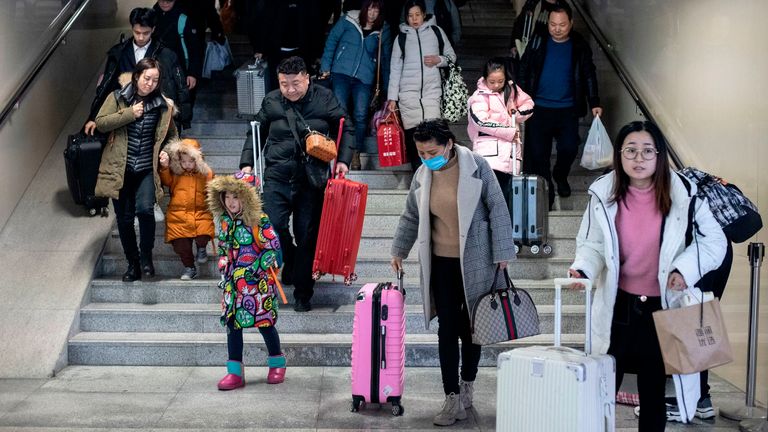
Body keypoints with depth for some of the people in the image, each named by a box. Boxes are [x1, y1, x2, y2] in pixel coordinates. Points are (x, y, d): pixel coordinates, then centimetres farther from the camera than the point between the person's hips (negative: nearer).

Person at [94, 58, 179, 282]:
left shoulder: (163, 104, 3)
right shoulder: (117, 98, 0)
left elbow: (171, 135, 15)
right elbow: (100, 123, -9)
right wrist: (129, 114, -16)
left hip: (147, 169, 0)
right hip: (120, 169, 1)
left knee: (145, 209, -23)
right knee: (124, 219, 6)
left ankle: (146, 255, 1)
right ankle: (133, 264, 24)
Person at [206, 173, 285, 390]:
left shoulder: (259, 220, -11)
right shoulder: (224, 221, 7)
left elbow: (273, 247, -11)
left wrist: (257, 266, -16)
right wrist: (224, 265, 8)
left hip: (258, 281, -6)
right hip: (233, 282, 6)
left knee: (264, 322, 0)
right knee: (232, 323, 4)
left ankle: (277, 363, 22)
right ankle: (235, 372, 10)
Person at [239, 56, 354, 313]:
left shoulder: (324, 98, 2)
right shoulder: (271, 101, 7)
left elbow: (345, 130, 9)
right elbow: (255, 133, 18)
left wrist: (343, 160, -3)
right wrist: (247, 163, 8)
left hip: (312, 178, -1)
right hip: (277, 176, 2)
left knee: (307, 235, 2)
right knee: (271, 226, -11)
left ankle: (303, 294, 14)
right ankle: (291, 264, 19)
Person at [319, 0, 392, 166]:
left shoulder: (383, 31, 5)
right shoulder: (348, 20, 0)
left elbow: (386, 58, 13)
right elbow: (331, 41, 5)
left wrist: (386, 85, 11)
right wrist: (325, 67, 0)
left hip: (364, 78, 1)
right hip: (341, 73, -1)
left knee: (361, 116, -1)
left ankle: (357, 153, 10)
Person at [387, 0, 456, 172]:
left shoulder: (436, 31, 9)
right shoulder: (401, 37, 10)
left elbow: (451, 56, 15)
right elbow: (395, 69, 10)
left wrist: (439, 60, -7)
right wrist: (392, 98, 5)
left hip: (432, 91, -1)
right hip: (408, 93, 1)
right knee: (411, 137, 0)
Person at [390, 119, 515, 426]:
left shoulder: (476, 166, -10)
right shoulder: (422, 175, 2)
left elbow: (497, 209, -6)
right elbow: (411, 217, 16)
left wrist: (502, 252, -7)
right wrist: (399, 250, 21)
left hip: (475, 262, -3)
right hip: (441, 263, 3)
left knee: (470, 326, 9)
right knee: (447, 329, 0)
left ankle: (467, 384, 29)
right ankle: (453, 398, 4)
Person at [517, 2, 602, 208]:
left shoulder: (580, 46, 0)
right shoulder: (538, 43, -2)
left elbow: (589, 76, 6)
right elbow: (524, 71, 3)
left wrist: (594, 103, -2)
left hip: (568, 108, 0)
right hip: (539, 108, 0)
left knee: (569, 148, -4)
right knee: (538, 152, -2)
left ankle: (560, 177, 28)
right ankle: (545, 190, 14)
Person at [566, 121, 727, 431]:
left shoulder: (683, 194, -9)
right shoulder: (604, 195, -4)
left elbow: (713, 241, -1)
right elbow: (592, 245, 3)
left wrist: (685, 269, -16)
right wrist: (583, 269, -17)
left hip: (661, 307, -1)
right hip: (617, 307, 1)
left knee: (654, 393, 13)